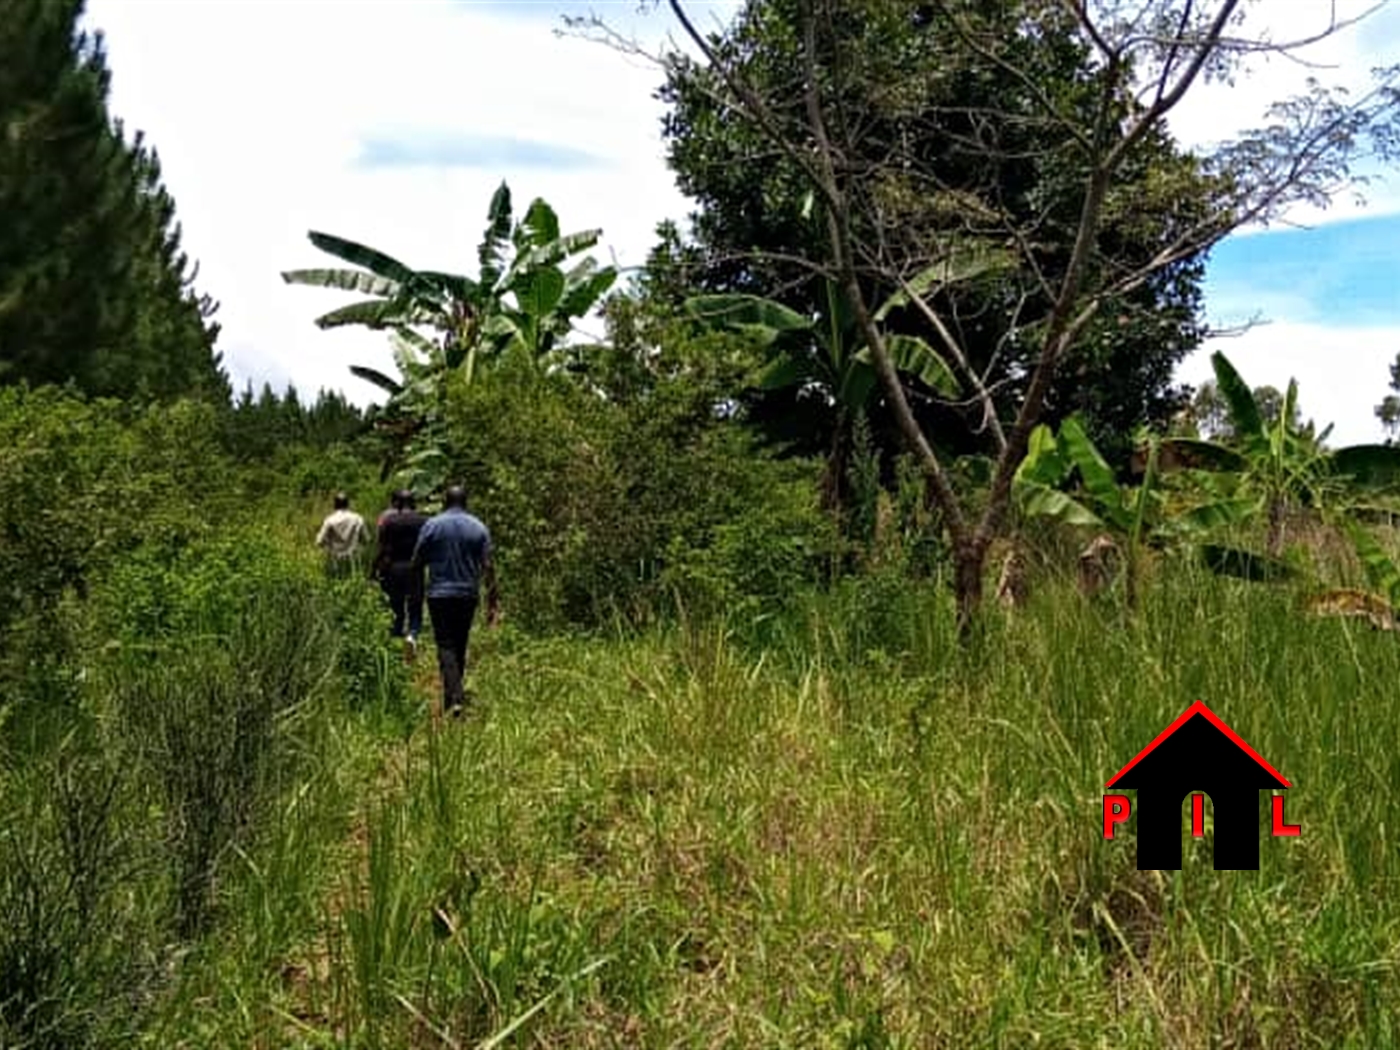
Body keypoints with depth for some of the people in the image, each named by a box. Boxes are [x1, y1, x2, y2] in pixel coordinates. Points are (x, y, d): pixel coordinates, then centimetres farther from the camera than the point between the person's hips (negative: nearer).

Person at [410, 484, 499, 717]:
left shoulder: (432, 525, -3)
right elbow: (488, 567, -2)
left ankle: (455, 698, -21)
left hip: (440, 594, -3)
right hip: (468, 595, 3)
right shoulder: (479, 528, 2)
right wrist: (493, 602, 2)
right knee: (460, 647, 15)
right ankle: (453, 695, 24)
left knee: (446, 646, -5)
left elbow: (417, 563, 0)